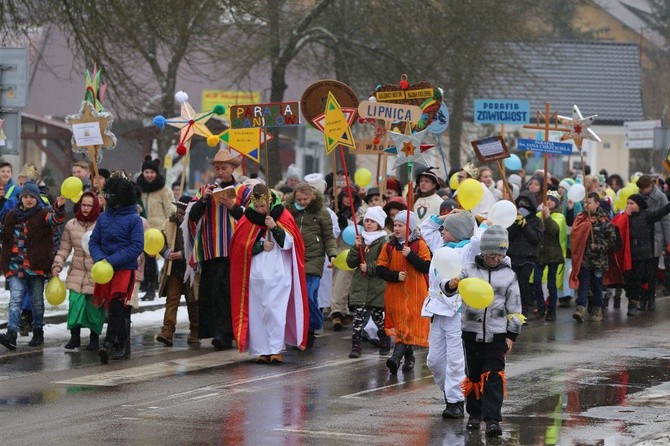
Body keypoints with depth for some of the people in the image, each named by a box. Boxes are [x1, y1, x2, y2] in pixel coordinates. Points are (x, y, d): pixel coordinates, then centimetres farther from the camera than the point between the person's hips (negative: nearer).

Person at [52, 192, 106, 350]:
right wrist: (57, 265, -2)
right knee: (75, 303, -8)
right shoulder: (71, 225, 6)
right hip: (77, 272, 2)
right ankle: (75, 336, 3)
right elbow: (64, 249, 10)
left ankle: (94, 337, 17)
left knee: (95, 306, 2)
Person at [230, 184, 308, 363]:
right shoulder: (248, 218, 5)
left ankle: (275, 350, -9)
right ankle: (261, 351, 6)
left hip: (278, 274, -2)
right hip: (256, 274, 2)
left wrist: (275, 228, -18)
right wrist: (261, 245, -9)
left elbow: (289, 243, -5)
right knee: (257, 312, 1)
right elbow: (241, 245, 4)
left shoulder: (283, 216, 0)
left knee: (274, 310, -11)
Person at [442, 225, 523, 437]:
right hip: (472, 331, 1)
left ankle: (492, 419, -11)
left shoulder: (509, 275, 4)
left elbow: (514, 309, 8)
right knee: (473, 375, 9)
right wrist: (452, 285, -33)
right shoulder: (470, 270, 1)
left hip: (497, 333, -1)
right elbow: (448, 289, -8)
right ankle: (475, 414, 23)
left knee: (494, 376, -8)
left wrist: (511, 336, 2)